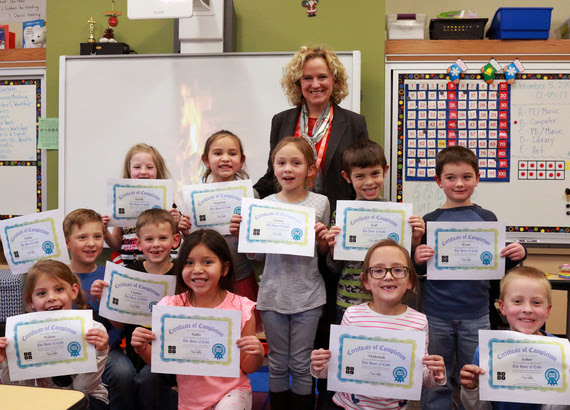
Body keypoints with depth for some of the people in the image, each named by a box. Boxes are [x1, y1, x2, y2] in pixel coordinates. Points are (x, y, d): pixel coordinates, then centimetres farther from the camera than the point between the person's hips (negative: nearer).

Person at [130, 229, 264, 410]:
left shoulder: (241, 308, -10)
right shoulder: (171, 306, -6)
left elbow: (247, 368, -1)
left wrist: (257, 354, -21)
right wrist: (142, 348, -16)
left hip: (231, 390, -2)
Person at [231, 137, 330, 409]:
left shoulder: (320, 203, -2)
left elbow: (324, 254, 7)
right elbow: (258, 256, 6)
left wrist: (322, 238, -14)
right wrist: (240, 235, -10)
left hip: (307, 296, -1)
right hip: (273, 294, 1)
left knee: (301, 364, 8)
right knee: (277, 363, 14)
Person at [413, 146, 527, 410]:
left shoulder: (487, 219, 1)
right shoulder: (430, 221, -1)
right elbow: (419, 271, 2)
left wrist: (516, 256, -12)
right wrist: (417, 260, -20)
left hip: (476, 316, 1)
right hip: (436, 316, 0)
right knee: (436, 385, 12)